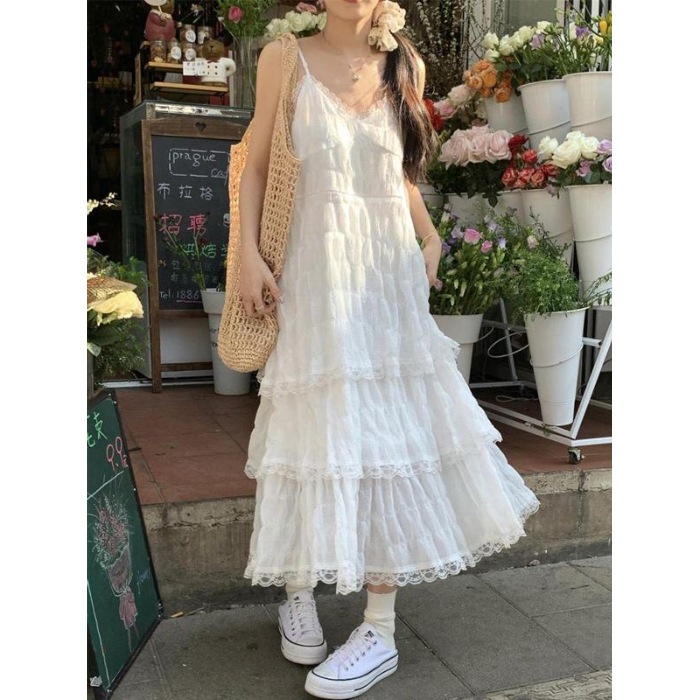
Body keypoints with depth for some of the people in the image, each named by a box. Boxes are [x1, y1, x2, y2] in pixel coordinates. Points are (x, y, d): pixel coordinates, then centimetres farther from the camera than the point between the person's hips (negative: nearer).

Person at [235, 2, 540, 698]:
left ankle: (380, 626, 5)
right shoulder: (285, 57, 4)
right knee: (316, 429, -1)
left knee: (386, 430, -2)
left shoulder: (404, 66, 11)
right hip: (315, 274, -2)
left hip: (389, 276, 2)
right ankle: (299, 589, 21)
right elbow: (256, 166, 3)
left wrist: (429, 237, 7)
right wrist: (250, 256, -6)